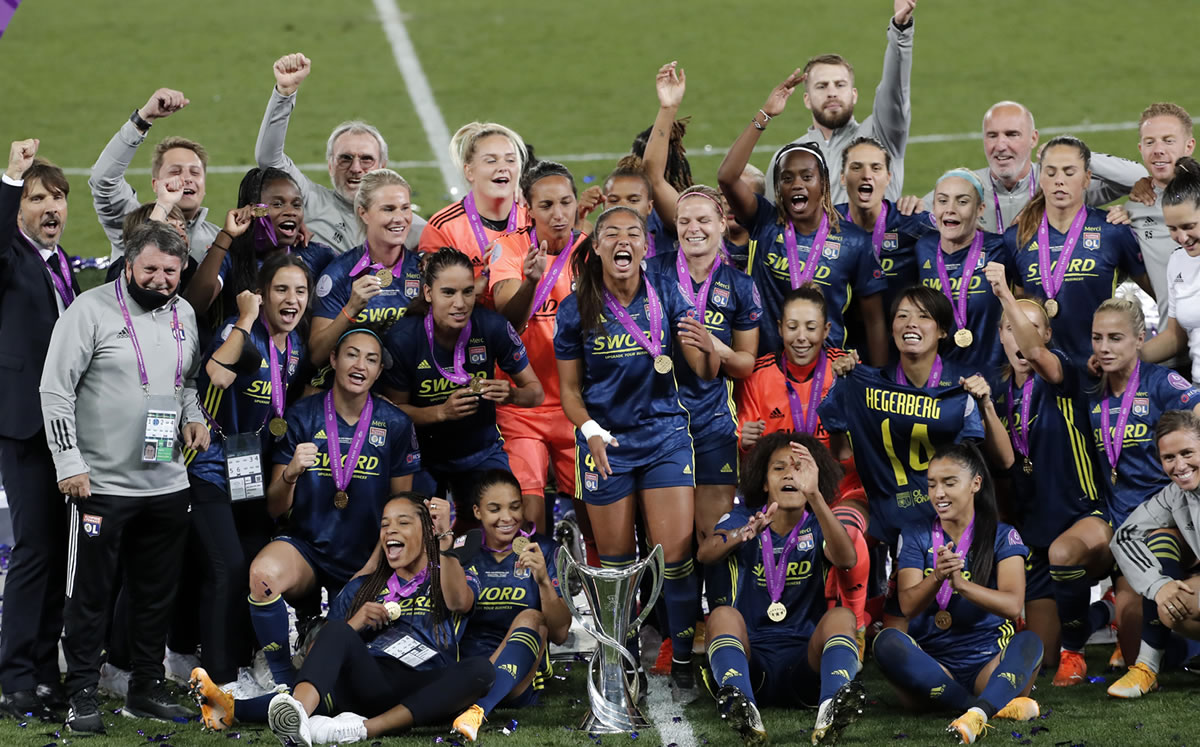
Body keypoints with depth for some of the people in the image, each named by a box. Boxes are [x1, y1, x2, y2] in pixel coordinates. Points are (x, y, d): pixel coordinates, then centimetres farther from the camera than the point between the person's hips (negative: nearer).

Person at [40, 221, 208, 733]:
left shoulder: (183, 315, 9)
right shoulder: (92, 310, -8)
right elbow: (55, 389, -10)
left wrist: (193, 417, 4)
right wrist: (70, 463, -14)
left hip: (167, 481, 6)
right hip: (102, 481, -5)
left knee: (157, 593, 11)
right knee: (89, 594, -1)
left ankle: (147, 689, 22)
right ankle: (82, 696, 6)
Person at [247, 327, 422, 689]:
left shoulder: (395, 424, 0)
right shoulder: (302, 416, -4)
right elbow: (275, 508, -3)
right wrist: (290, 473, -24)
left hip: (365, 560, 2)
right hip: (305, 546, -2)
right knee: (264, 573, -34)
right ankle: (284, 683, -18)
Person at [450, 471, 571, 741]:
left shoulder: (544, 551, 3)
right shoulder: (465, 549, 8)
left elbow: (559, 634, -4)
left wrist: (544, 581, -21)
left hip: (520, 678, -1)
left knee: (531, 618, -29)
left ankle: (477, 708, -49)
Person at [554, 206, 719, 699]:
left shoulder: (667, 298, -4)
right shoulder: (578, 309, -4)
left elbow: (707, 374, -5)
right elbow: (569, 388, 4)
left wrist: (706, 348, -27)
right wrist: (591, 432, -13)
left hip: (664, 436, 0)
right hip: (606, 443, 0)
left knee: (675, 555, -6)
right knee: (616, 561, 6)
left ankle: (682, 663, 6)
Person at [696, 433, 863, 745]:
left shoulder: (818, 526, 6)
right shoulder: (743, 518, 7)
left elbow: (846, 559, -19)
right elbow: (705, 554, -16)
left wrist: (814, 495, -34)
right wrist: (743, 534, -40)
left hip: (806, 665, 0)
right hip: (750, 656, 0)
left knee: (841, 616, -24)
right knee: (723, 615, -27)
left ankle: (831, 710, -53)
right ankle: (743, 712, -56)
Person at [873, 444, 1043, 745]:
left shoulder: (1002, 536, 4)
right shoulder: (917, 537, 9)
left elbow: (1013, 605, -12)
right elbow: (909, 605, -5)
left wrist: (961, 584, -29)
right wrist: (937, 578, -27)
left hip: (990, 665, -1)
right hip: (932, 666, 1)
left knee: (1029, 642, -32)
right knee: (887, 641, -29)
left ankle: (976, 714, -60)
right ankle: (997, 705, -36)